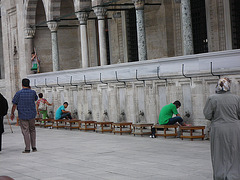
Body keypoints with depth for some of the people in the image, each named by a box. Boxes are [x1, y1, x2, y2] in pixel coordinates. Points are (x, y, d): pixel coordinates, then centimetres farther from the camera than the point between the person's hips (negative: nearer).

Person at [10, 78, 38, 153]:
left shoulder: (18, 93, -9)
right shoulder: (33, 92, -2)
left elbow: (14, 105, -6)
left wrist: (12, 113, 7)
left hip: (22, 115, -2)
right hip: (31, 114, 2)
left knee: (25, 131, 0)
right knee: (32, 130, 16)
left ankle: (27, 149, -2)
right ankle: (34, 147, 14)